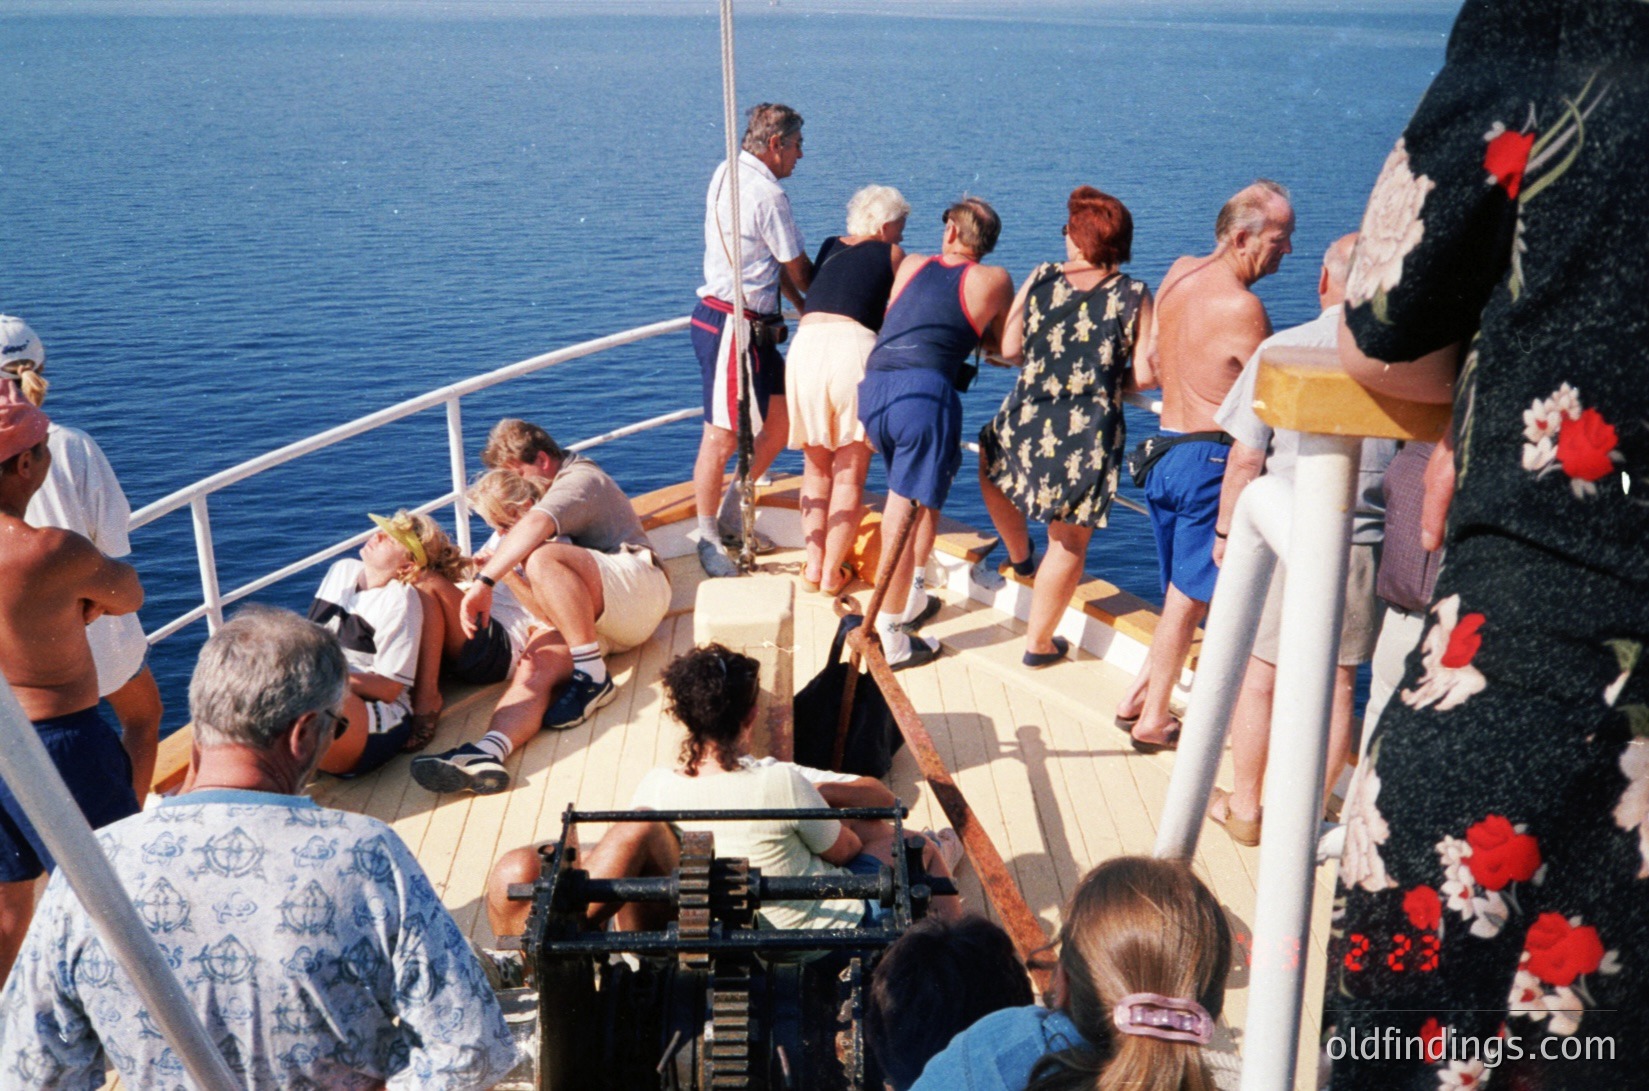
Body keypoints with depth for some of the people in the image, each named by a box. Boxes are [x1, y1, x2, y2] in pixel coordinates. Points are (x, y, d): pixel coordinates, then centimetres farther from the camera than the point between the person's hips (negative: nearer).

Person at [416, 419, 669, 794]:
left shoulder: (581, 479, 2)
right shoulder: (552, 492, 34)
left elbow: (535, 526, -22)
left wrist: (485, 581, -31)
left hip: (637, 585, -8)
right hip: (589, 619, 8)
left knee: (543, 559, -33)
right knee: (534, 667, -23)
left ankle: (594, 678, -29)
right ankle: (488, 753, -48)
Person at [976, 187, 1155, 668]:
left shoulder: (1041, 280, -2)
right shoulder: (1135, 296, -5)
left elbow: (1009, 350, 0)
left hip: (1027, 423, 1)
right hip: (1091, 440, -1)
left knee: (990, 456, 37)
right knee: (1069, 543, 14)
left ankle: (1019, 556, 51)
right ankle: (1039, 642, 25)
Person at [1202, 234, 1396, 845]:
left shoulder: (1282, 349, -9)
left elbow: (1245, 458, -8)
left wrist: (1226, 531, 5)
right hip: (1363, 545, 2)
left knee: (1259, 675, 11)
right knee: (1337, 684, 12)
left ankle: (1243, 809, 24)